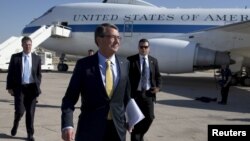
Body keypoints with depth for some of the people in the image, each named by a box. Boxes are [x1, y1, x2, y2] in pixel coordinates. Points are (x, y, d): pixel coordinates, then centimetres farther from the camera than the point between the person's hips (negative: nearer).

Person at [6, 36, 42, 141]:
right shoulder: (15, 57, 2)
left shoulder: (37, 58, 6)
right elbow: (10, 73, 3)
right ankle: (16, 123, 28)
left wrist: (37, 86, 0)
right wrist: (10, 87, -3)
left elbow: (39, 74, 10)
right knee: (20, 111, -7)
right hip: (19, 87, -1)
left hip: (31, 88, 1)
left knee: (30, 112, 4)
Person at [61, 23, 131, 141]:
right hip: (90, 129, -3)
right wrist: (67, 125, -21)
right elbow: (69, 98, -9)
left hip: (117, 127, 4)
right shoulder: (84, 64, -9)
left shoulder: (124, 64, 2)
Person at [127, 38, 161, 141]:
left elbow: (157, 76, 16)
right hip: (135, 94, -3)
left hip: (148, 94, 4)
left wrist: (158, 87, -2)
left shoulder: (153, 61, 9)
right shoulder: (131, 60, -3)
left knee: (149, 117, 6)